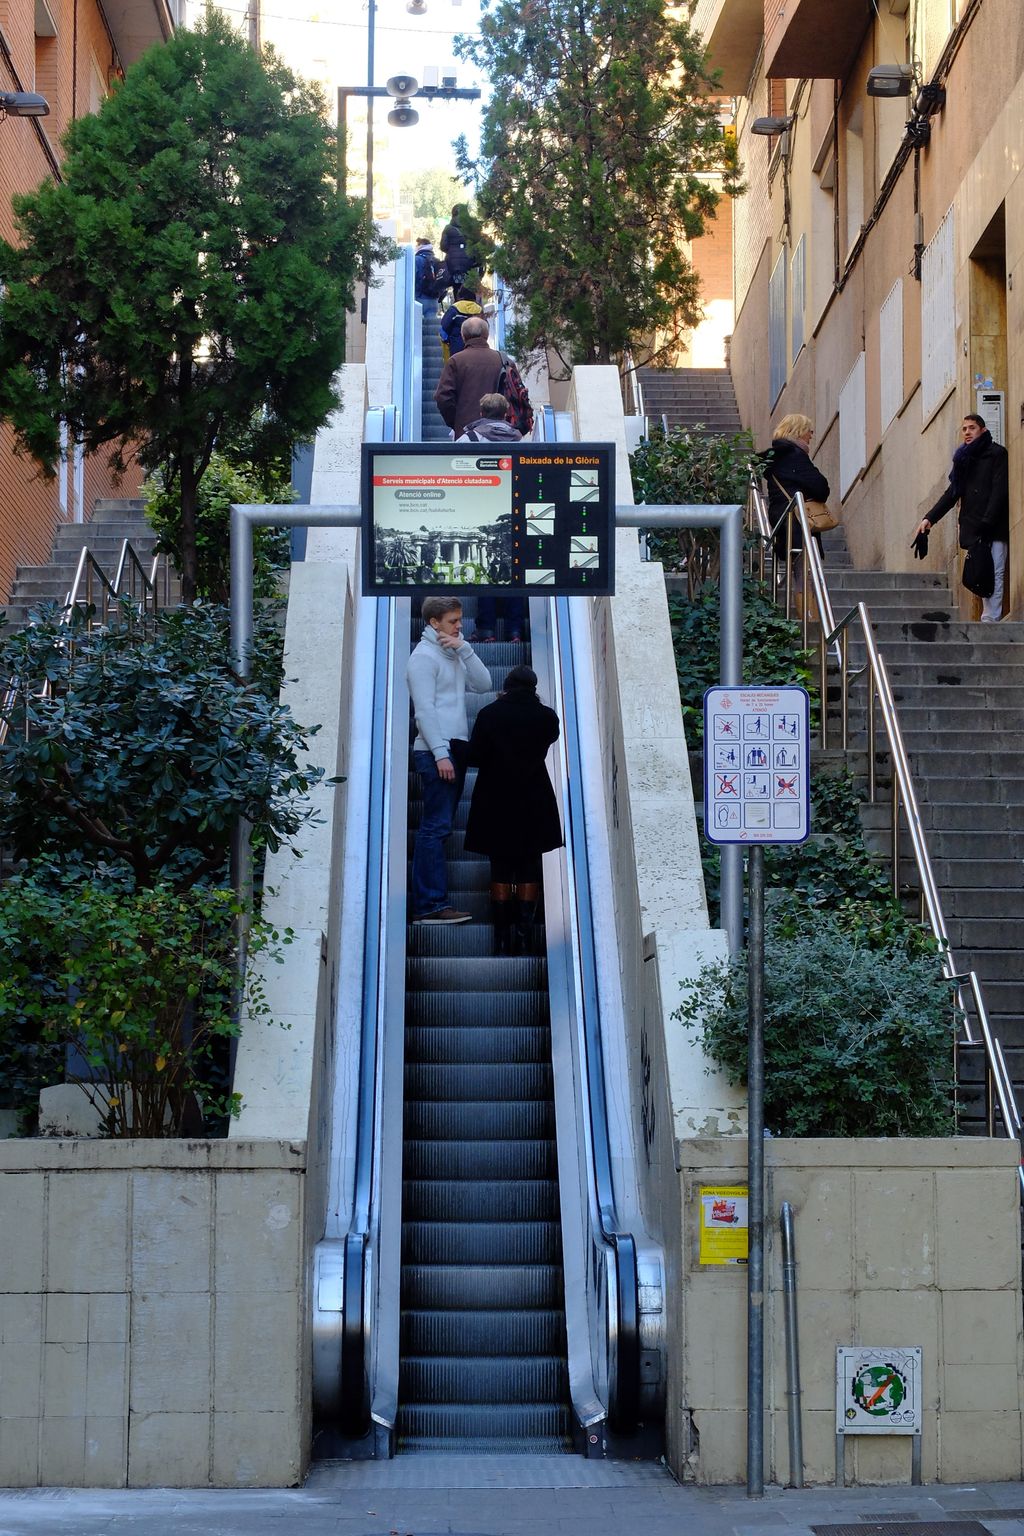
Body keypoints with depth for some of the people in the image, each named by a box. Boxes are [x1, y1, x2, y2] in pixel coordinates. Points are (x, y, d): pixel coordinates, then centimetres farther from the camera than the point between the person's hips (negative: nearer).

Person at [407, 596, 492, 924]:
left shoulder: (453, 654, 20)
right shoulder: (424, 656, -7)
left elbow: (483, 684, 10)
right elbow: (424, 709, -14)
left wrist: (464, 649, 0)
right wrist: (441, 754, -19)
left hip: (454, 748, 9)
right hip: (435, 751, -9)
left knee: (438, 827, 7)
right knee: (436, 828, -12)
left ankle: (427, 903, 8)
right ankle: (432, 904, -15)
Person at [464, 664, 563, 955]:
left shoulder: (489, 714, -8)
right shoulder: (546, 716, -5)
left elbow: (474, 756, -7)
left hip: (495, 803, 0)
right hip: (534, 803, 0)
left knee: (500, 869, 6)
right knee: (529, 869, 7)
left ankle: (502, 940, 2)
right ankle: (523, 938, -2)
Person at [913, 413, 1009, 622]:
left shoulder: (997, 454, -2)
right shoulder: (964, 459, 19)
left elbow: (1000, 491, -10)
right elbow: (953, 492, 19)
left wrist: (986, 523, -19)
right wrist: (930, 518, 9)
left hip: (994, 527, -7)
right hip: (973, 529, 7)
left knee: (994, 575, -10)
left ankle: (990, 620, -14)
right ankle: (988, 617, 4)